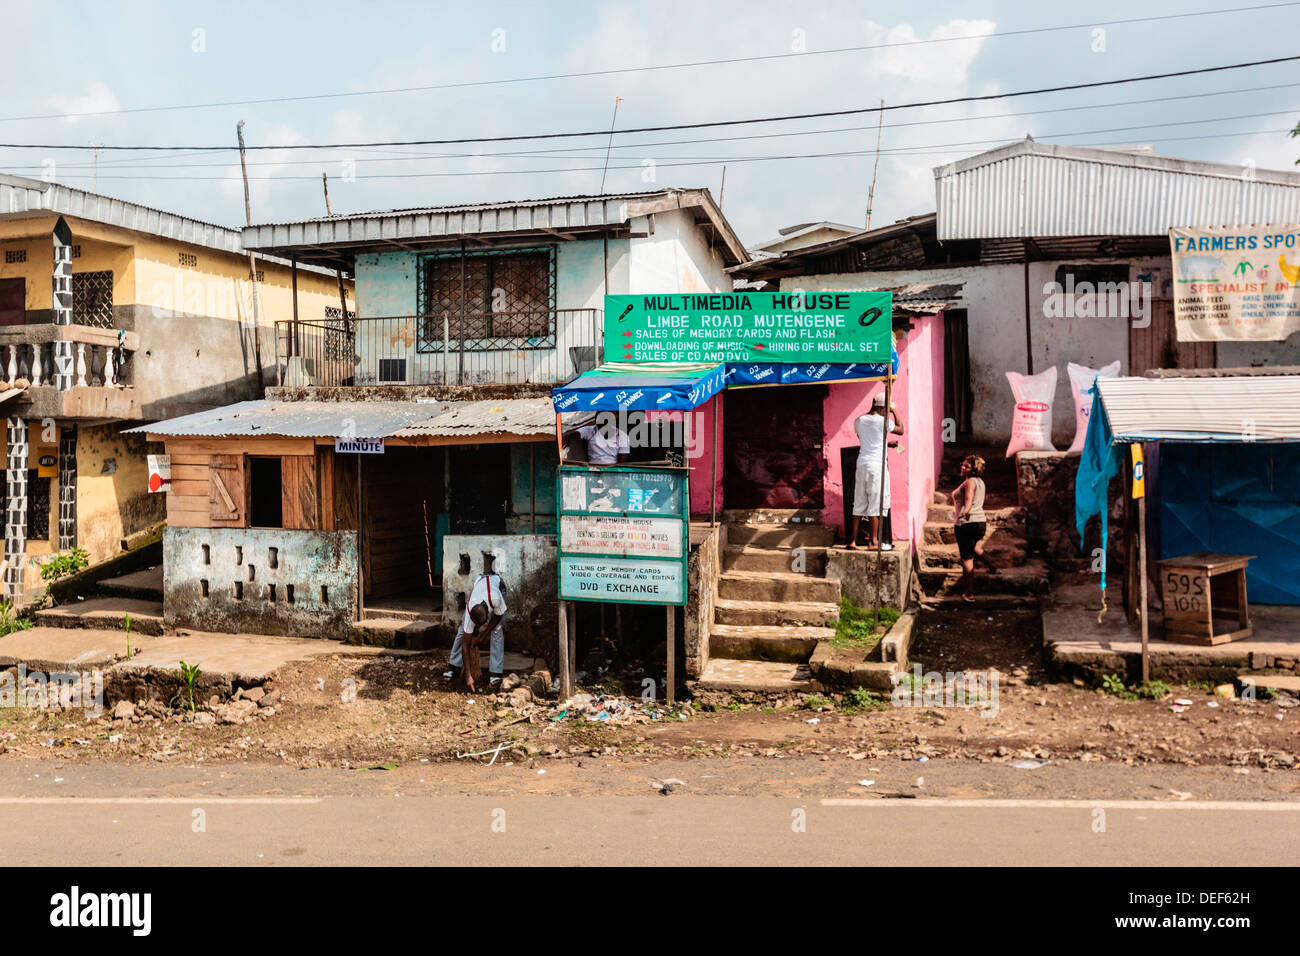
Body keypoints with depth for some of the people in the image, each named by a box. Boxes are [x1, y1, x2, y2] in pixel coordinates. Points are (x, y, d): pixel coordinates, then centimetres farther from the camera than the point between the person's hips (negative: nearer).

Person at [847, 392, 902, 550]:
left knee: (859, 503, 10)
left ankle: (853, 540, 11)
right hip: (877, 465, -6)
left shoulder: (859, 421, 9)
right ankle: (873, 541, 3)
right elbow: (900, 430, 10)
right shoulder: (883, 421, -8)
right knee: (876, 503, 1)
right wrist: (895, 412, 20)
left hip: (861, 464, 6)